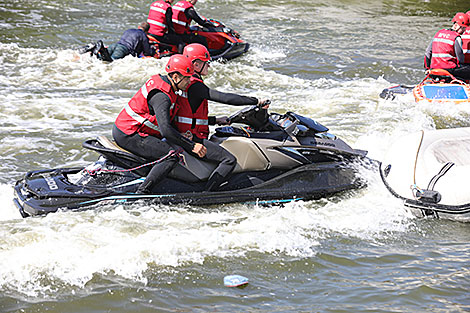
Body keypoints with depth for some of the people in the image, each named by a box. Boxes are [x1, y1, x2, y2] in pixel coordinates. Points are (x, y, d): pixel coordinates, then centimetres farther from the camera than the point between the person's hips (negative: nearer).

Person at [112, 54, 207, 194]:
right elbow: (166, 130, -31)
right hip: (128, 135, -10)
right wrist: (192, 146, -26)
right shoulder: (162, 96, -22)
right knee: (172, 156, -18)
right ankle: (143, 192, -21)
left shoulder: (159, 80, 10)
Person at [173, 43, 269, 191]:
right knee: (229, 160, -19)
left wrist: (215, 120, 20)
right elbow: (224, 98, -23)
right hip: (192, 138, -11)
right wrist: (256, 101, -20)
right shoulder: (195, 85, -16)